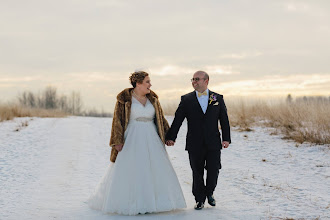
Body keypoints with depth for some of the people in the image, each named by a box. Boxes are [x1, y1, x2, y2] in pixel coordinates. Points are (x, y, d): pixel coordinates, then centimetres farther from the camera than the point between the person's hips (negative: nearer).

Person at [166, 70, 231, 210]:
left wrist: (226, 139, -1)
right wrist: (171, 137, -7)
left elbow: (224, 120, 6)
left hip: (213, 144, 1)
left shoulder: (218, 98, 6)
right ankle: (200, 199, 19)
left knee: (213, 171, 5)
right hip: (195, 145, -1)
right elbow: (177, 120, 0)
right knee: (197, 172, 5)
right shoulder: (186, 99, 3)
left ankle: (209, 193, 31)